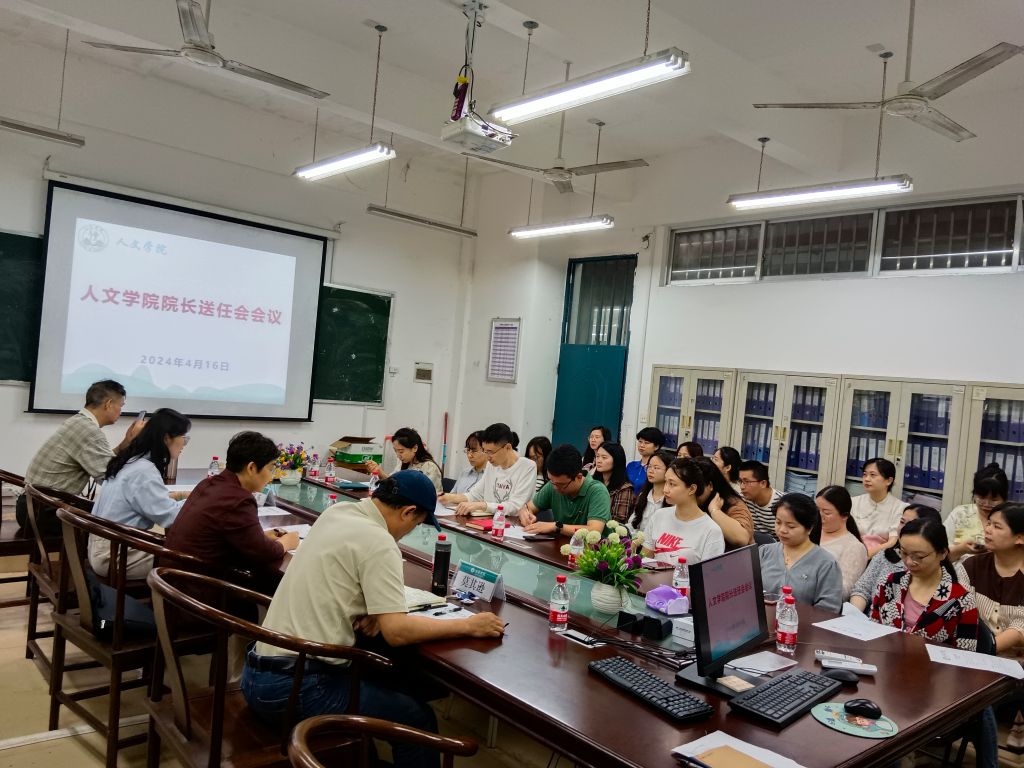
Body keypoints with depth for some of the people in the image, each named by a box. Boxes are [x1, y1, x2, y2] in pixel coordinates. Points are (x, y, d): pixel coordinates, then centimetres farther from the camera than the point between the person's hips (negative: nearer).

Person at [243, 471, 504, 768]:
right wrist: (468, 625, -11)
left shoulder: (336, 512, 7)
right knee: (418, 718, 0)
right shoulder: (378, 542, -18)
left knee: (386, 680, 24)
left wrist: (372, 609, 3)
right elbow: (397, 631, -21)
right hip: (293, 686, -9)